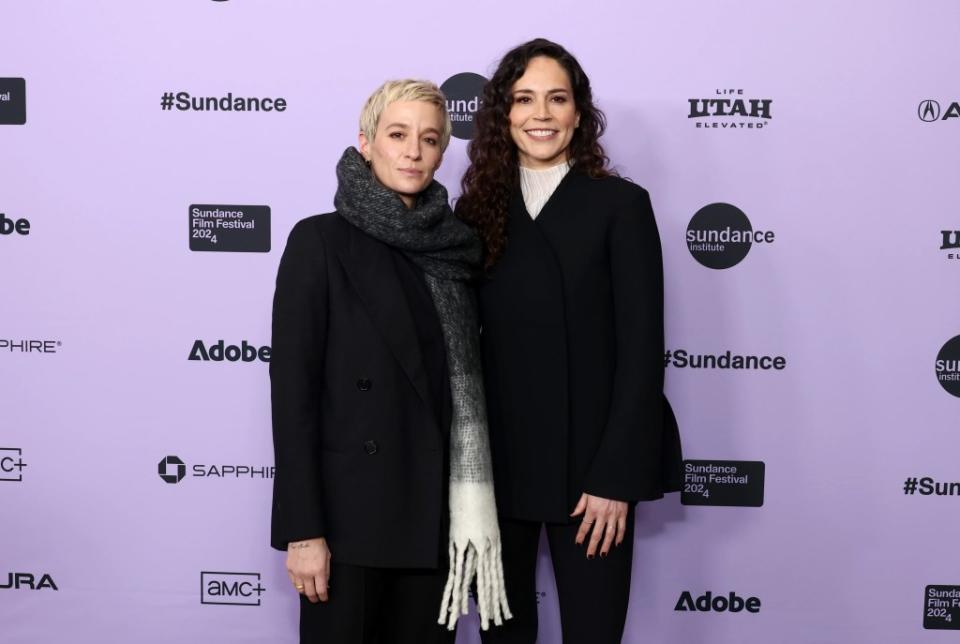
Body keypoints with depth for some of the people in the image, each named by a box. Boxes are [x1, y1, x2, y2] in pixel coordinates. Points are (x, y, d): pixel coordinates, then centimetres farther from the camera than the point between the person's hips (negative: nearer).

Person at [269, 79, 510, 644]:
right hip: (349, 511, -4)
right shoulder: (321, 241, -6)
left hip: (433, 513, 5)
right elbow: (291, 386, -10)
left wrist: (470, 513, 6)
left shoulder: (452, 247, 8)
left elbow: (466, 386, 10)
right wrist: (302, 529, -14)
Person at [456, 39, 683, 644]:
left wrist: (616, 478, -13)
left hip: (587, 465, -3)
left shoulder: (619, 203, -3)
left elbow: (641, 348, -8)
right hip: (495, 463, 3)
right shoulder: (478, 211, 7)